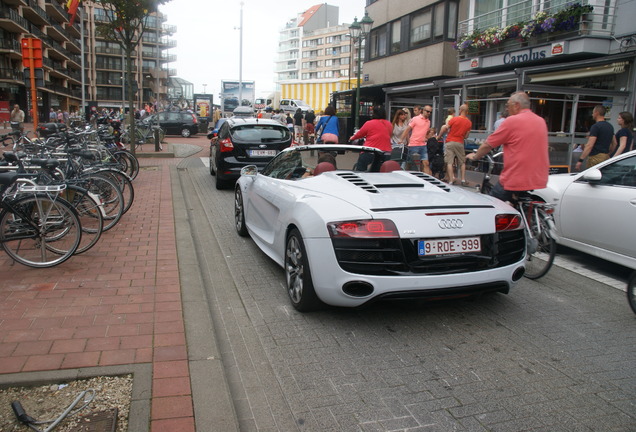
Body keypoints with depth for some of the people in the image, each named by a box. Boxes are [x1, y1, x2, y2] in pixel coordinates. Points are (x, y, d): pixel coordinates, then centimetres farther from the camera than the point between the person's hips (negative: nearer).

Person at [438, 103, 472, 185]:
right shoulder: (469, 123, 3)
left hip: (450, 142, -3)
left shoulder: (454, 119, -6)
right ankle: (463, 179, 12)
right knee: (462, 162, 15)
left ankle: (451, 180, -9)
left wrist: (438, 136, 7)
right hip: (460, 143, 3)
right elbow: (466, 136, 5)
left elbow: (445, 128, -6)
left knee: (449, 162, -3)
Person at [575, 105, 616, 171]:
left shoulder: (595, 126, -13)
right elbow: (614, 143, 19)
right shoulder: (610, 126, 14)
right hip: (605, 157, 9)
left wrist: (580, 160, -22)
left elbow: (590, 145, -21)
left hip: (596, 157, -9)